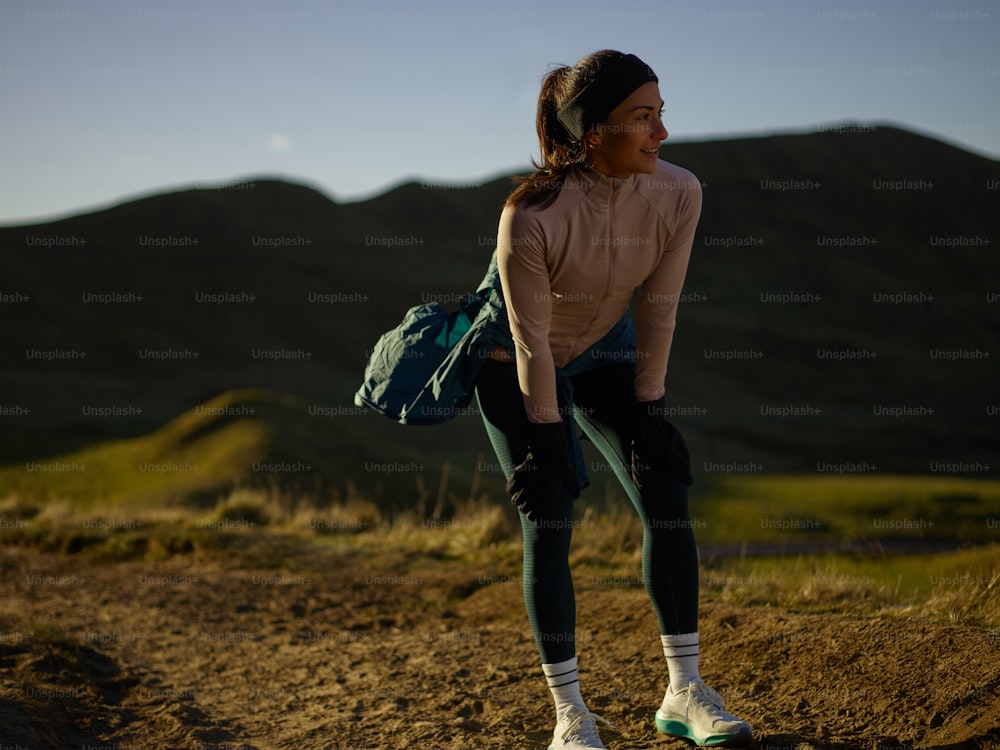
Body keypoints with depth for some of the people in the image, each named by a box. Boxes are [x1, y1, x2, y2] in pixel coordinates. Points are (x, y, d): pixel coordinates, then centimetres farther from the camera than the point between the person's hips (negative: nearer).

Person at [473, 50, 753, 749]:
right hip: (517, 369, -4)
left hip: (606, 352, 4)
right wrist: (546, 435, -18)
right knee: (548, 522, -10)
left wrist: (648, 408, -7)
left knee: (668, 499, -4)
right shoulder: (531, 219, -36)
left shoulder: (678, 194, -24)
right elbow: (532, 342, -26)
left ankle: (685, 692, 7)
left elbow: (658, 306, -12)